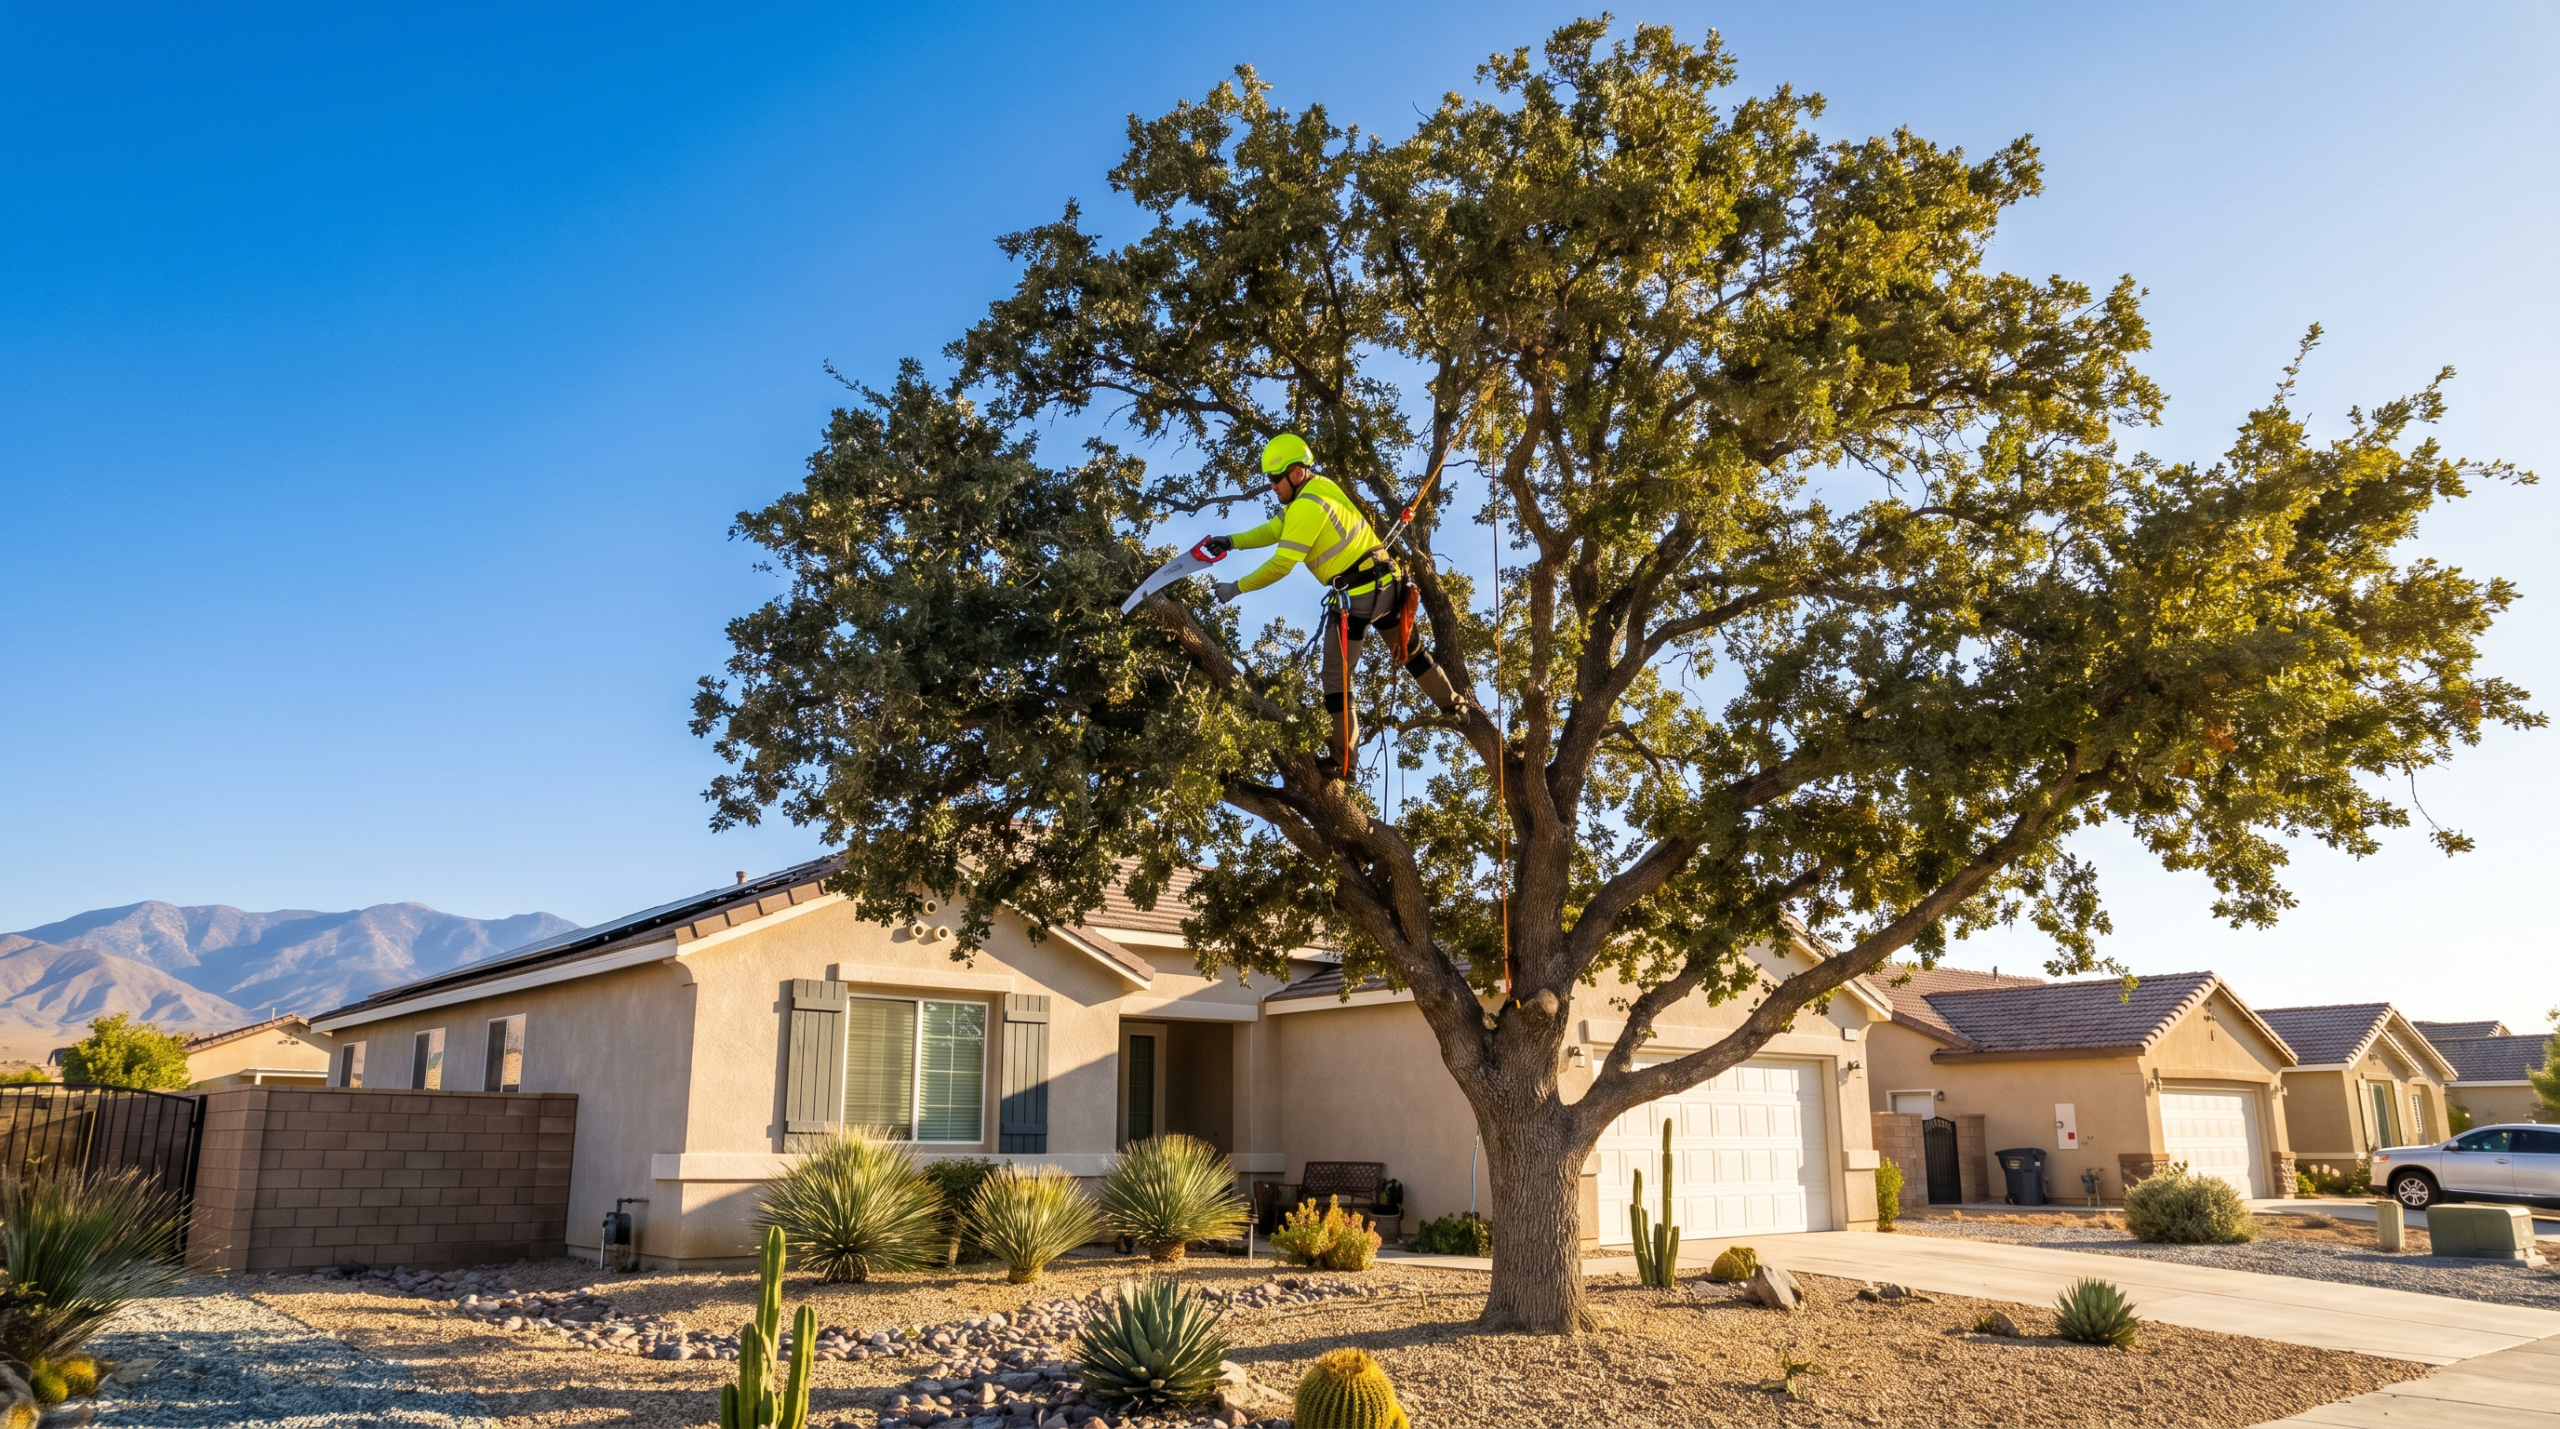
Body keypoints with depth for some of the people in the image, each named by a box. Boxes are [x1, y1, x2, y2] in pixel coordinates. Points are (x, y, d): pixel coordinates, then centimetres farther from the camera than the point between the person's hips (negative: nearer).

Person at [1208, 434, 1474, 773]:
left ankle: (1343, 757, 7)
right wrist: (1233, 541, 6)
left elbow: (1280, 564, -21)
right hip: (1388, 583, 9)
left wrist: (1237, 588, -13)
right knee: (1410, 650, 29)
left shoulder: (1306, 506, -19)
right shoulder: (1319, 486, 9)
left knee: (1337, 677, 3)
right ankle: (1453, 705, 46)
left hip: (1355, 596, -9)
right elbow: (1275, 529, 14)